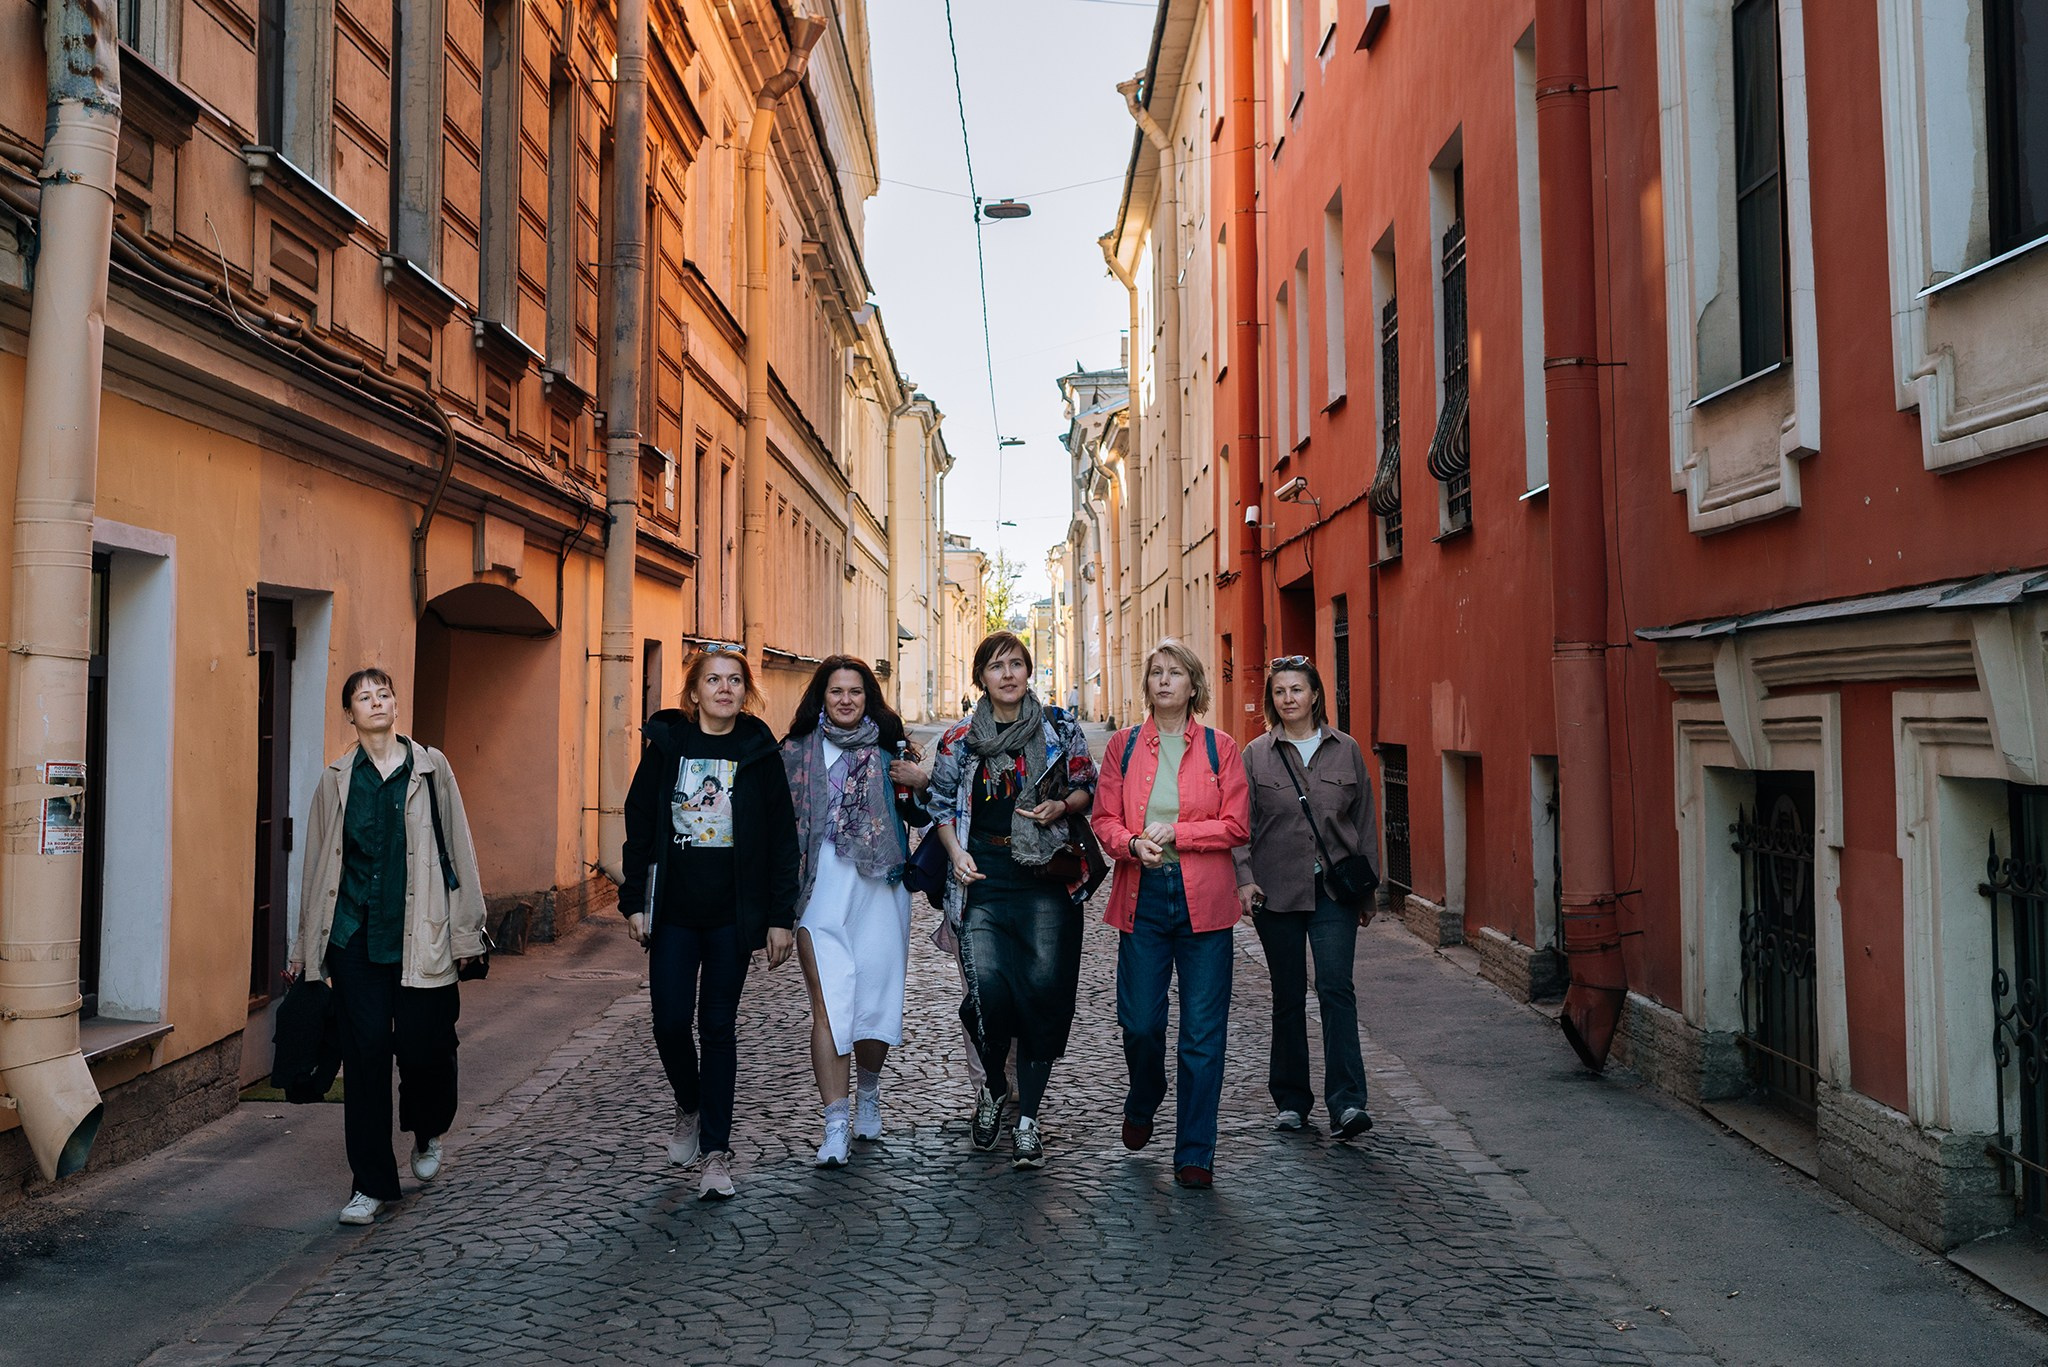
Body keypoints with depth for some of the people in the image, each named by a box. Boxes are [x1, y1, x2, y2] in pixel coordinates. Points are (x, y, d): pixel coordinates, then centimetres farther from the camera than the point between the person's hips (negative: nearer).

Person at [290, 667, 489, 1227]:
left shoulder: (430, 767, 4)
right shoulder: (336, 780, 9)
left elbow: (458, 847, 4)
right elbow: (318, 863, 13)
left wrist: (465, 930, 1)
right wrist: (306, 948, 13)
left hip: (420, 934, -1)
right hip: (355, 934, 1)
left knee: (423, 1046, -1)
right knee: (366, 1050, 0)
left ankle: (428, 1135, 32)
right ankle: (371, 1183, 12)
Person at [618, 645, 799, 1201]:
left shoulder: (759, 750, 0)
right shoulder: (666, 743, 2)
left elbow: (782, 838, 0)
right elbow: (639, 824, 4)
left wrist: (781, 917, -4)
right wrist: (633, 901, -1)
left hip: (733, 915, -1)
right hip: (672, 911, 1)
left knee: (718, 1026, 3)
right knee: (670, 1021, -2)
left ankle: (717, 1151, 11)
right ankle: (689, 1109, 29)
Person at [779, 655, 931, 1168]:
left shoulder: (889, 747, 9)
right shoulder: (797, 750, 7)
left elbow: (918, 817, 16)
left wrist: (921, 784, -5)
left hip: (879, 891, 1)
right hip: (820, 895, -1)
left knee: (876, 1000, 5)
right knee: (828, 1005, -7)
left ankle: (868, 1089, 33)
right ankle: (835, 1126, -2)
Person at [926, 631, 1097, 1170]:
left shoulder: (1059, 728, 6)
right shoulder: (959, 741, 8)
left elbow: (1088, 786, 13)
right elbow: (941, 805, 15)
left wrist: (1060, 807, -7)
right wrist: (956, 853, 0)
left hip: (1046, 878, 0)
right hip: (984, 879, 0)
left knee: (1044, 989, -5)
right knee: (988, 988, -14)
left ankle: (1028, 1120, 11)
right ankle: (993, 1086, 18)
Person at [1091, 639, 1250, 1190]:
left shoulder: (1219, 747, 4)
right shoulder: (1124, 746, 8)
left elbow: (1237, 826, -1)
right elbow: (1105, 820, 7)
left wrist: (1175, 833, -12)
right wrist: (1133, 843, -14)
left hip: (1204, 901, -1)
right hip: (1142, 898, 1)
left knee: (1203, 1032, 0)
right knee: (1140, 1022, 4)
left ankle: (1194, 1154, 12)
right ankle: (1142, 1105, 37)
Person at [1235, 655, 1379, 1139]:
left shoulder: (1345, 750, 6)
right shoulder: (1256, 754, 4)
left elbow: (1364, 821, 10)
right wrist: (1244, 878, -9)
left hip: (1334, 890, 0)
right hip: (1276, 891, 0)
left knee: (1336, 988, -11)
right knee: (1287, 998, 8)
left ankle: (1346, 1103, -10)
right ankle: (1291, 1100, 20)